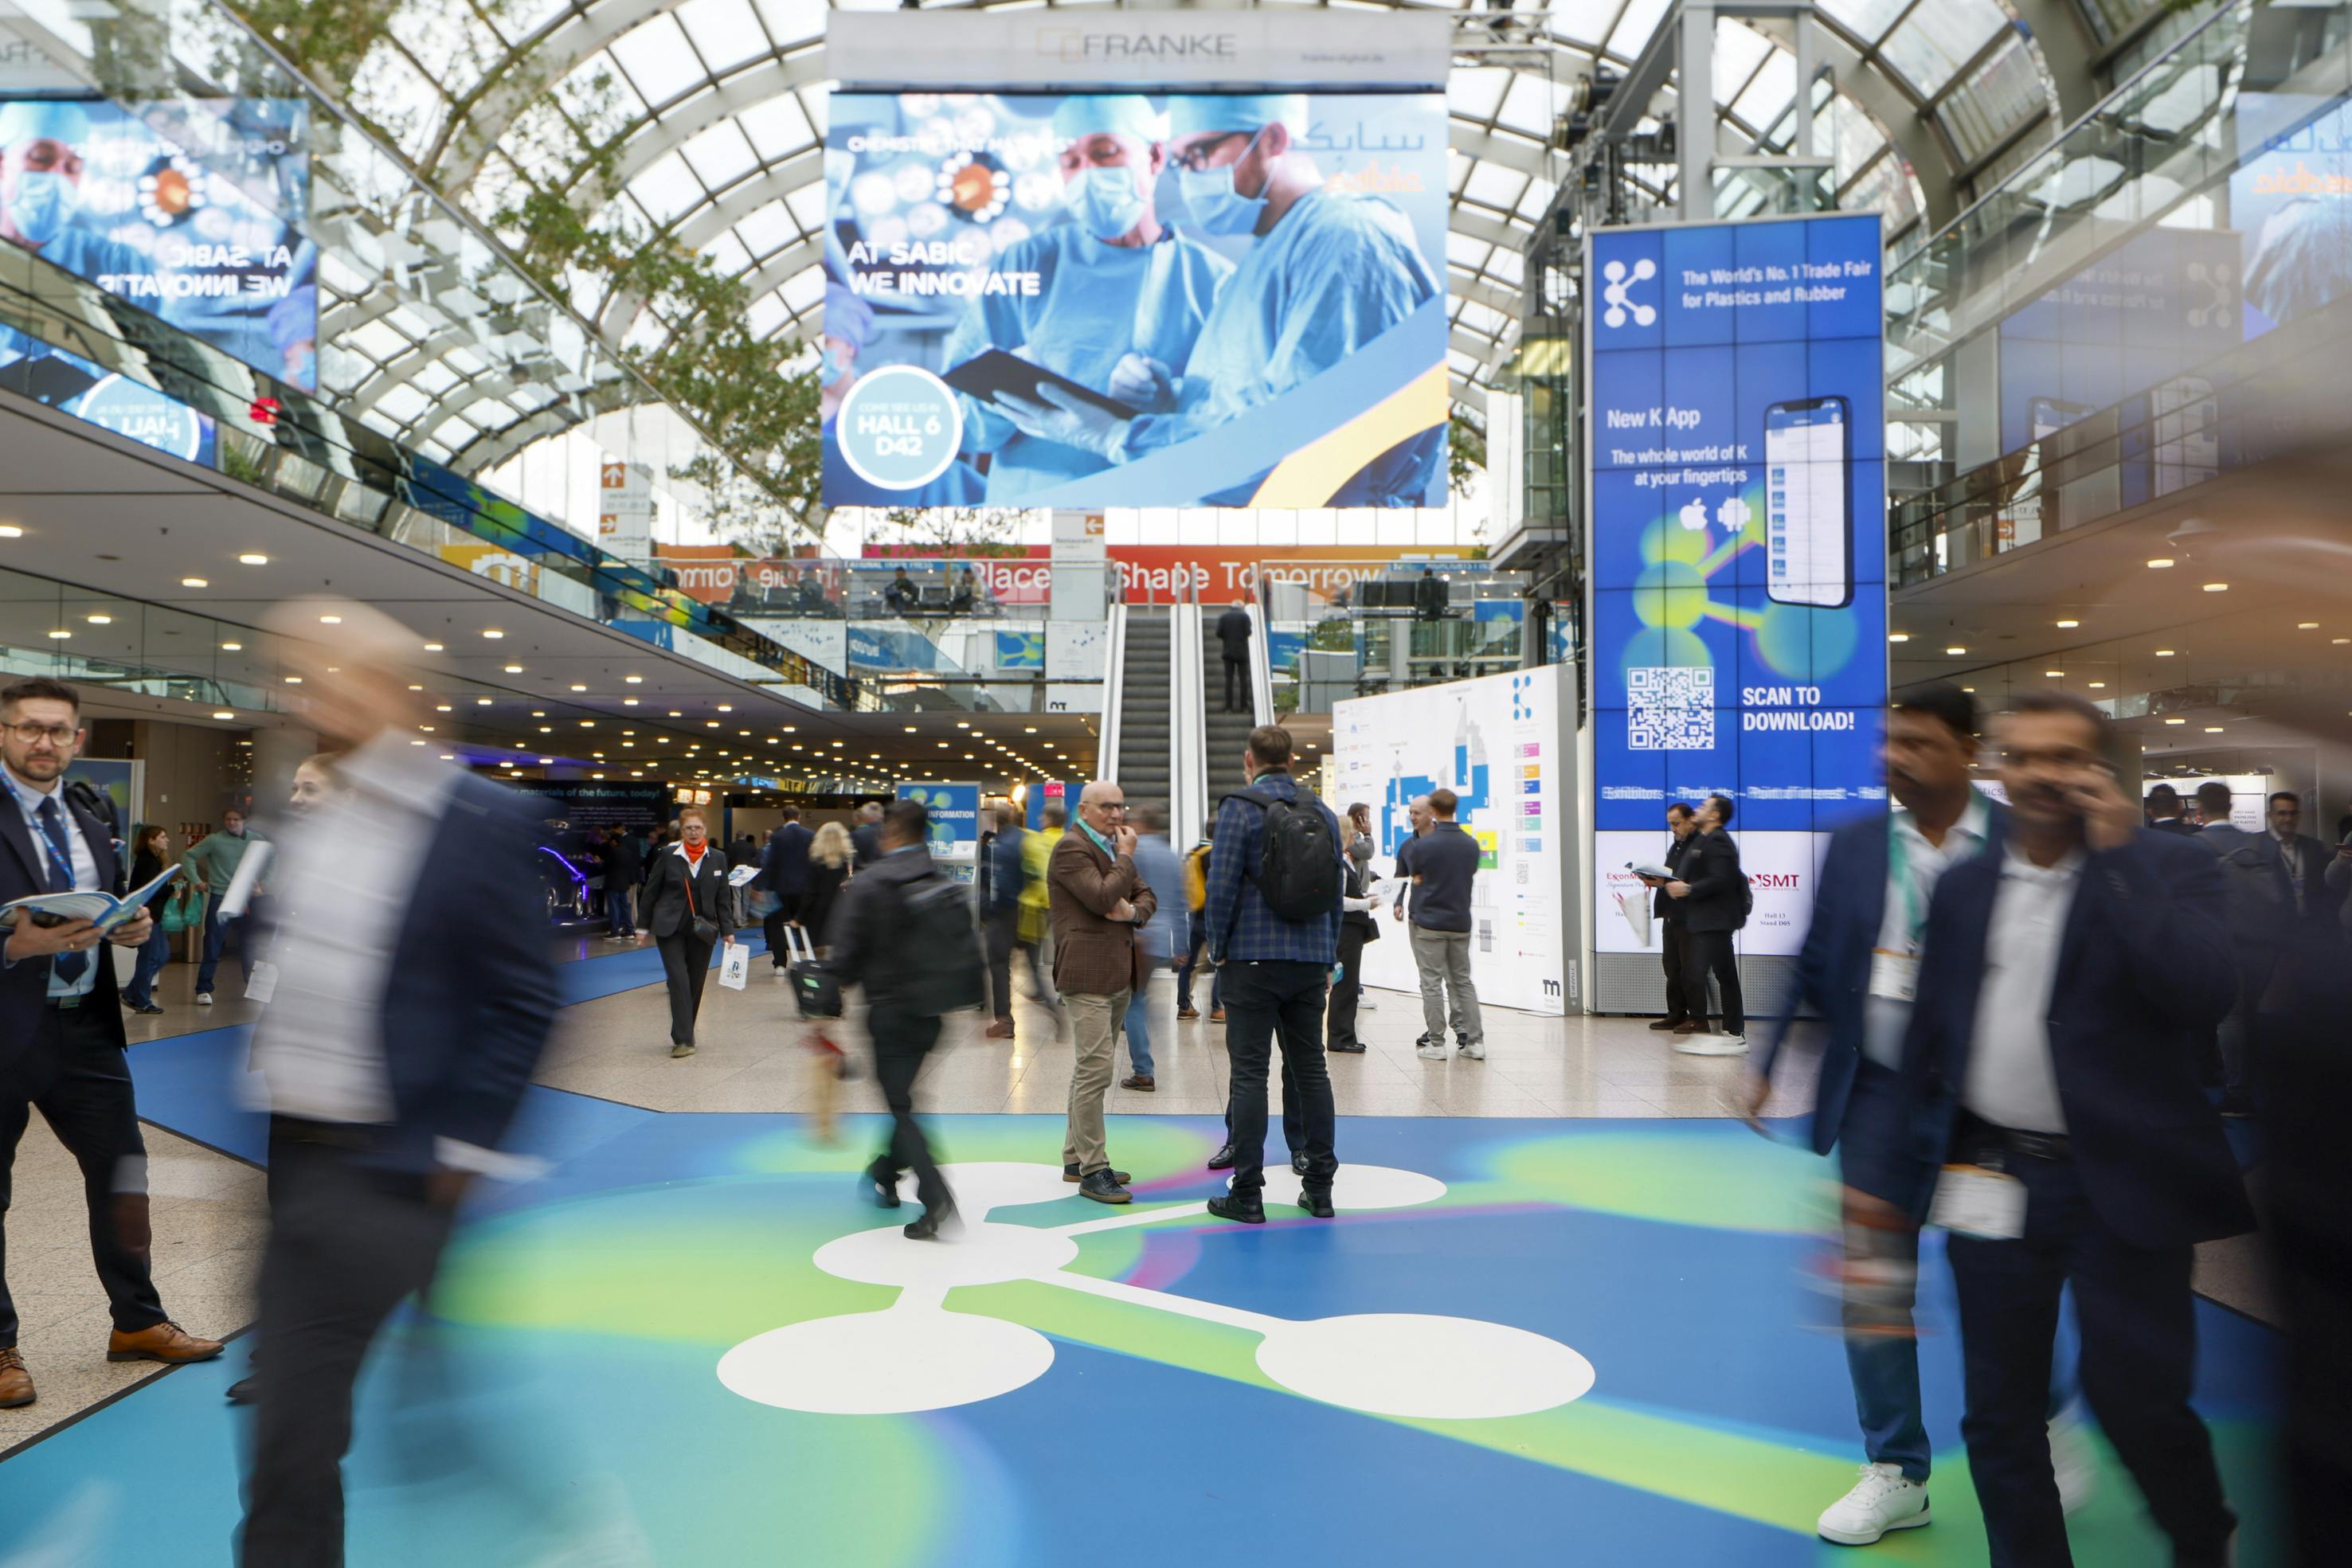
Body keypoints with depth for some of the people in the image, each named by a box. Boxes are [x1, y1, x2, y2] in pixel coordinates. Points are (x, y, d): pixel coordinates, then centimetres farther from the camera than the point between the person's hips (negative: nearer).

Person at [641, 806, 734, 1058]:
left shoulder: (718, 858, 4)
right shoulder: (668, 856, -2)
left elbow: (722, 898, 8)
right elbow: (651, 892, 4)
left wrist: (727, 930, 2)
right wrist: (644, 926, 3)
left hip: (702, 931, 3)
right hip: (670, 929, -2)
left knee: (695, 985, 6)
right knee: (679, 981, -12)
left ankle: (683, 1035, 21)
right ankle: (683, 1040, -11)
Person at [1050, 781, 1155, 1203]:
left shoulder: (1116, 848, 18)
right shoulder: (1071, 848, -11)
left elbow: (1148, 898, 17)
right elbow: (1102, 898, -23)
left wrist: (1133, 910, -6)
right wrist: (1126, 857, -12)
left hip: (1118, 974, 10)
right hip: (1088, 974, -10)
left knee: (1089, 1069, 15)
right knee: (1095, 1069, -11)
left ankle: (1075, 1159, 25)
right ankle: (1093, 1171, -6)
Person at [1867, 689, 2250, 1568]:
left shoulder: (2166, 870, -5)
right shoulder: (1965, 886, 6)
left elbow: (2204, 994, -23)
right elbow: (1931, 1034, 11)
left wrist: (2120, 854, -21)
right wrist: (1908, 1160, 11)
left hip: (2121, 1186, -3)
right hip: (1993, 1184, 4)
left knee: (2136, 1399, 6)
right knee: (1999, 1416, 11)